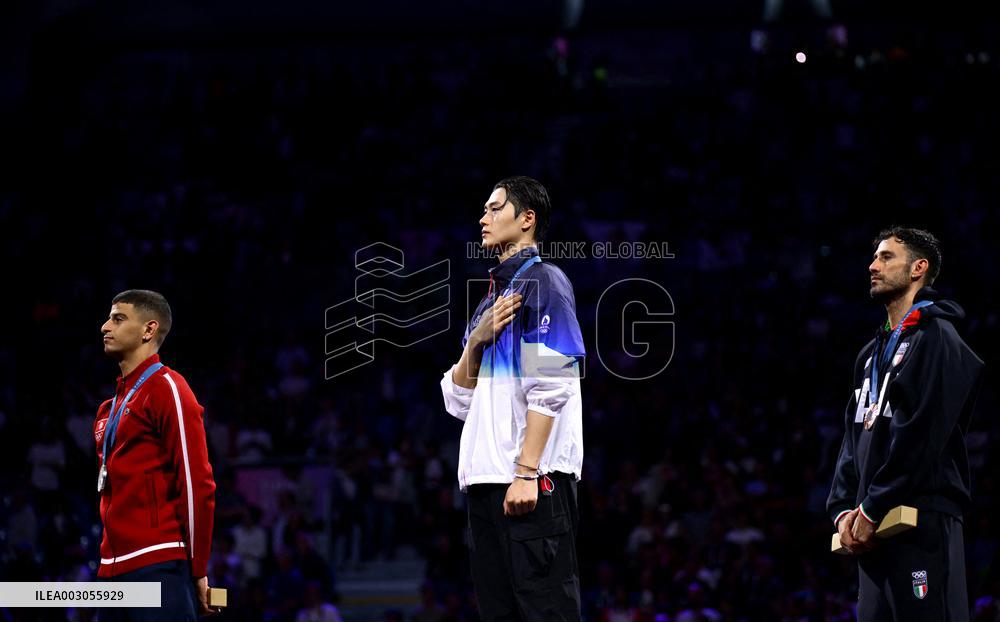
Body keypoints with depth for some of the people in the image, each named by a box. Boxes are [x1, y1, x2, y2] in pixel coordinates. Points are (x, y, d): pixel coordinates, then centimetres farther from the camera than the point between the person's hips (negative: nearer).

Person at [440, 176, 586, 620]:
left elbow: (551, 388, -14)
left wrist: (527, 473, -20)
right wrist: (477, 341, 2)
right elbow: (459, 400, 19)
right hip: (485, 481, 9)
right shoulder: (492, 297, 23)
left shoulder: (543, 283, -3)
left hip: (534, 482, -9)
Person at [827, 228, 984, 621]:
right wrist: (843, 508, 5)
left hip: (921, 524, -9)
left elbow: (920, 436, -14)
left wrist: (871, 510, -14)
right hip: (872, 530, 9)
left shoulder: (935, 338, -4)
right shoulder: (873, 354, 24)